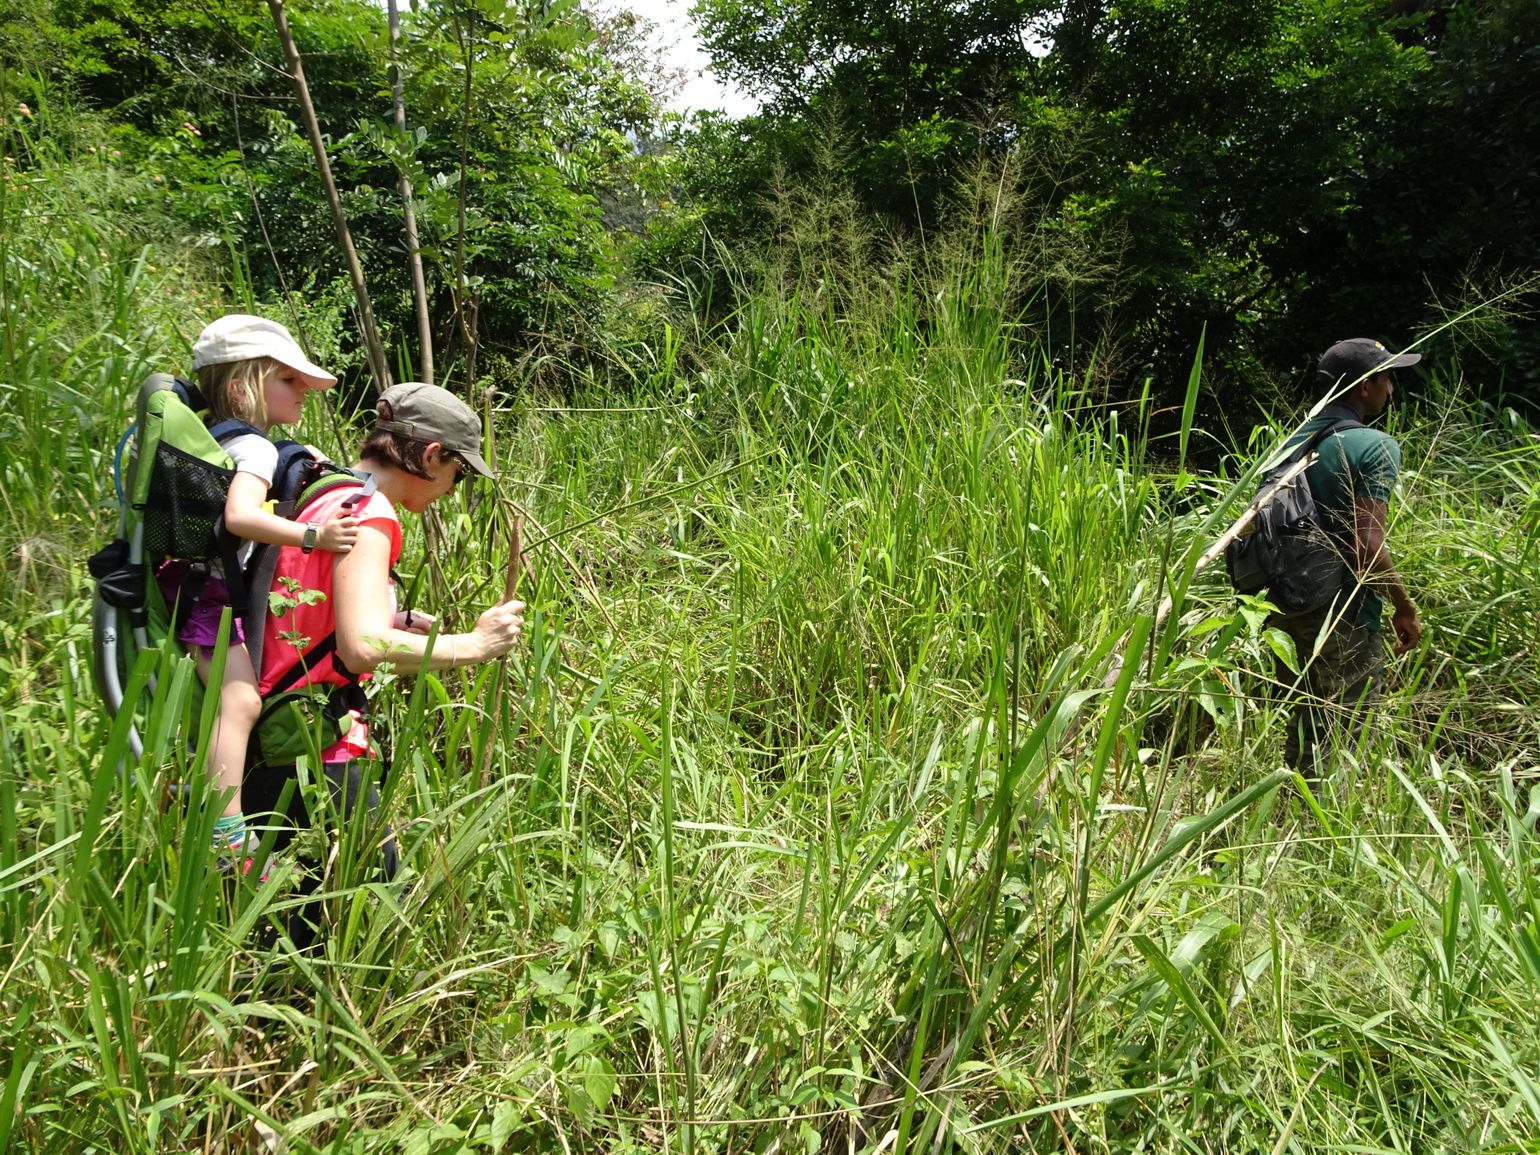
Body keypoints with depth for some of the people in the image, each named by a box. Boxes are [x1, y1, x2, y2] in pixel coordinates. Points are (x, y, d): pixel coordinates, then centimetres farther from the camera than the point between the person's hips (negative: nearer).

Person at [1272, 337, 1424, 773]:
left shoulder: (1295, 441, 9)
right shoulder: (1375, 446, -13)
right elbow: (1366, 544, -21)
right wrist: (1404, 607, -10)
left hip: (1291, 604, 8)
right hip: (1346, 615, -8)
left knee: (1307, 721, 20)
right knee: (1344, 730, 2)